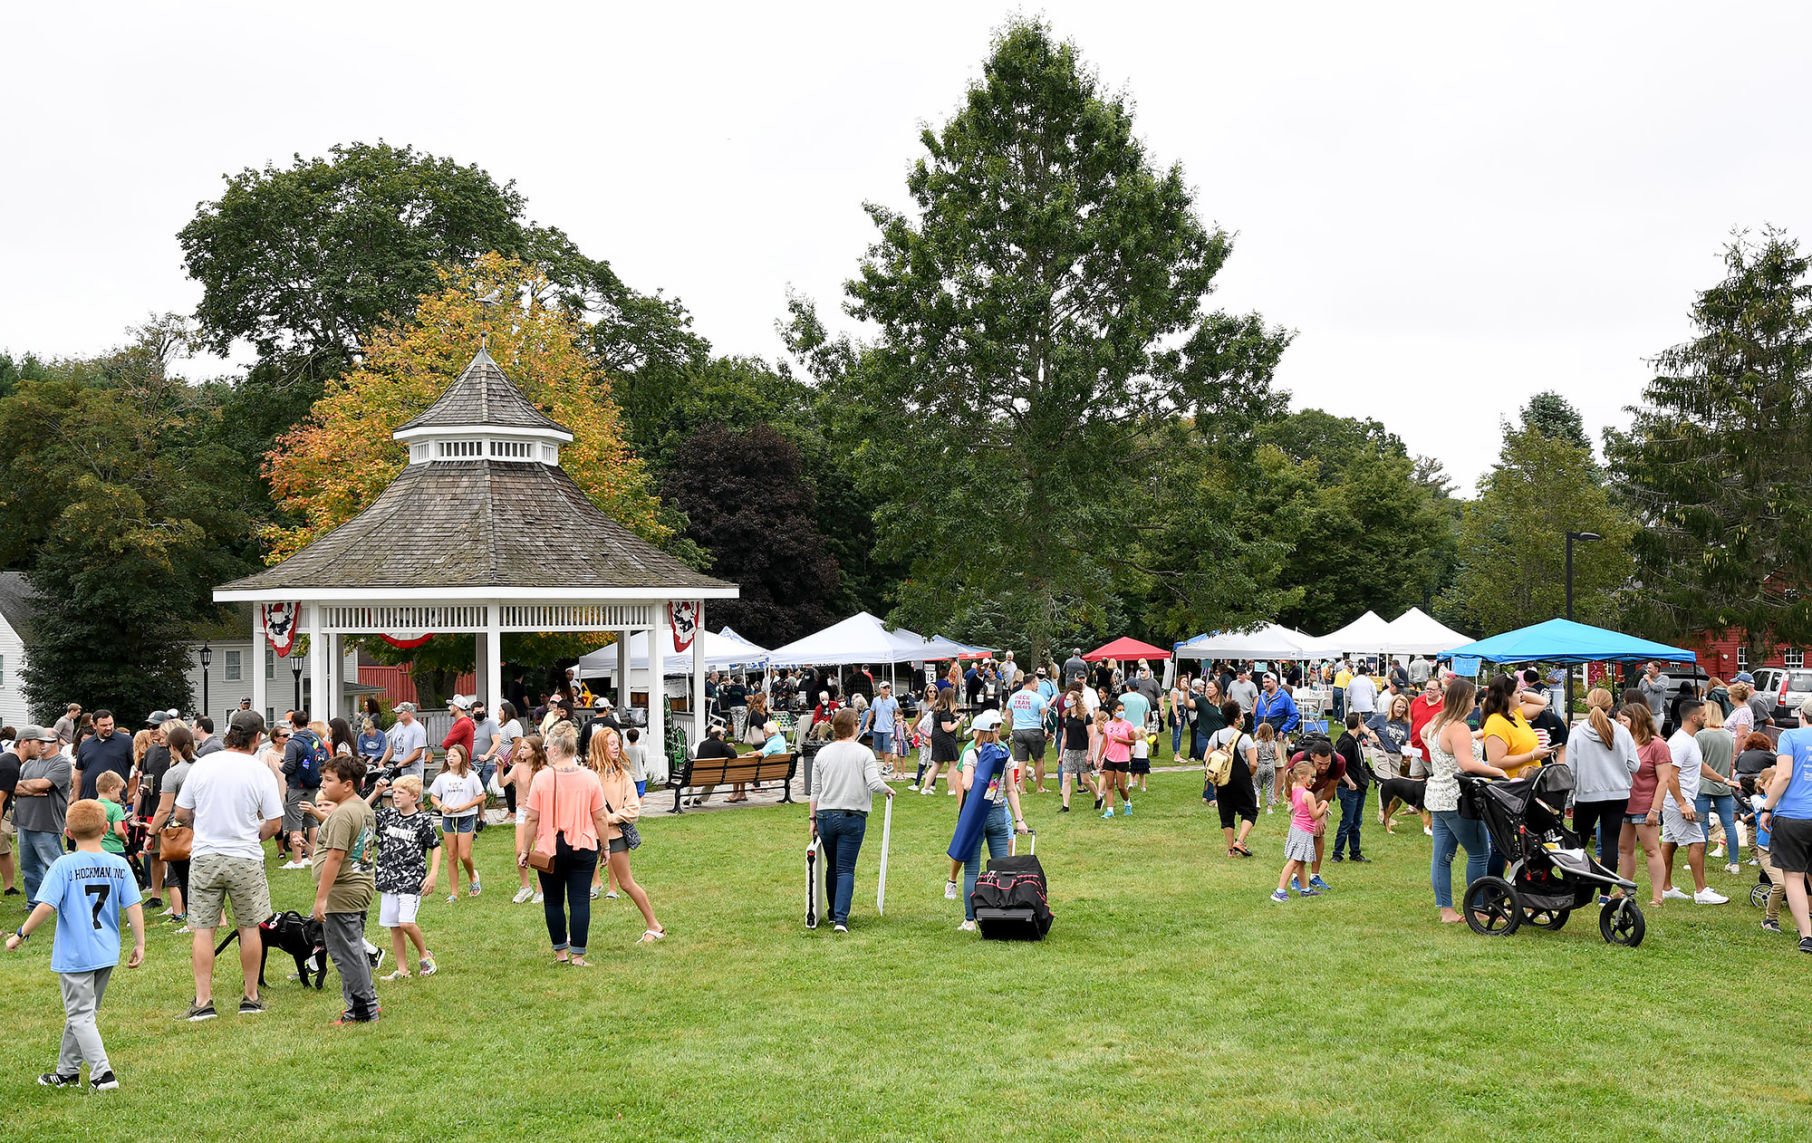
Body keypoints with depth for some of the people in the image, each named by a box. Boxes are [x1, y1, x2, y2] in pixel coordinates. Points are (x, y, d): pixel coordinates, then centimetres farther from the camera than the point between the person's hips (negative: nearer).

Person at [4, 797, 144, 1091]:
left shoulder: (64, 865, -12)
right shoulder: (119, 865, -1)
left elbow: (46, 907, -17)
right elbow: (134, 907, -3)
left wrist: (20, 935, -5)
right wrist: (140, 944, 3)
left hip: (75, 955, -5)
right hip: (107, 955, 5)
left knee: (81, 1015, 3)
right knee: (84, 1012, 19)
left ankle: (103, 1073, -6)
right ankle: (67, 1072, 29)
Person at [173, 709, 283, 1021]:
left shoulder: (202, 765, -2)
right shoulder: (260, 773, -8)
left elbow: (181, 814, 3)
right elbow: (274, 823, -6)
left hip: (205, 858, 1)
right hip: (245, 860, -1)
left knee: (203, 930, 5)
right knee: (249, 927, 11)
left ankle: (203, 1002, 3)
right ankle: (251, 998, 19)